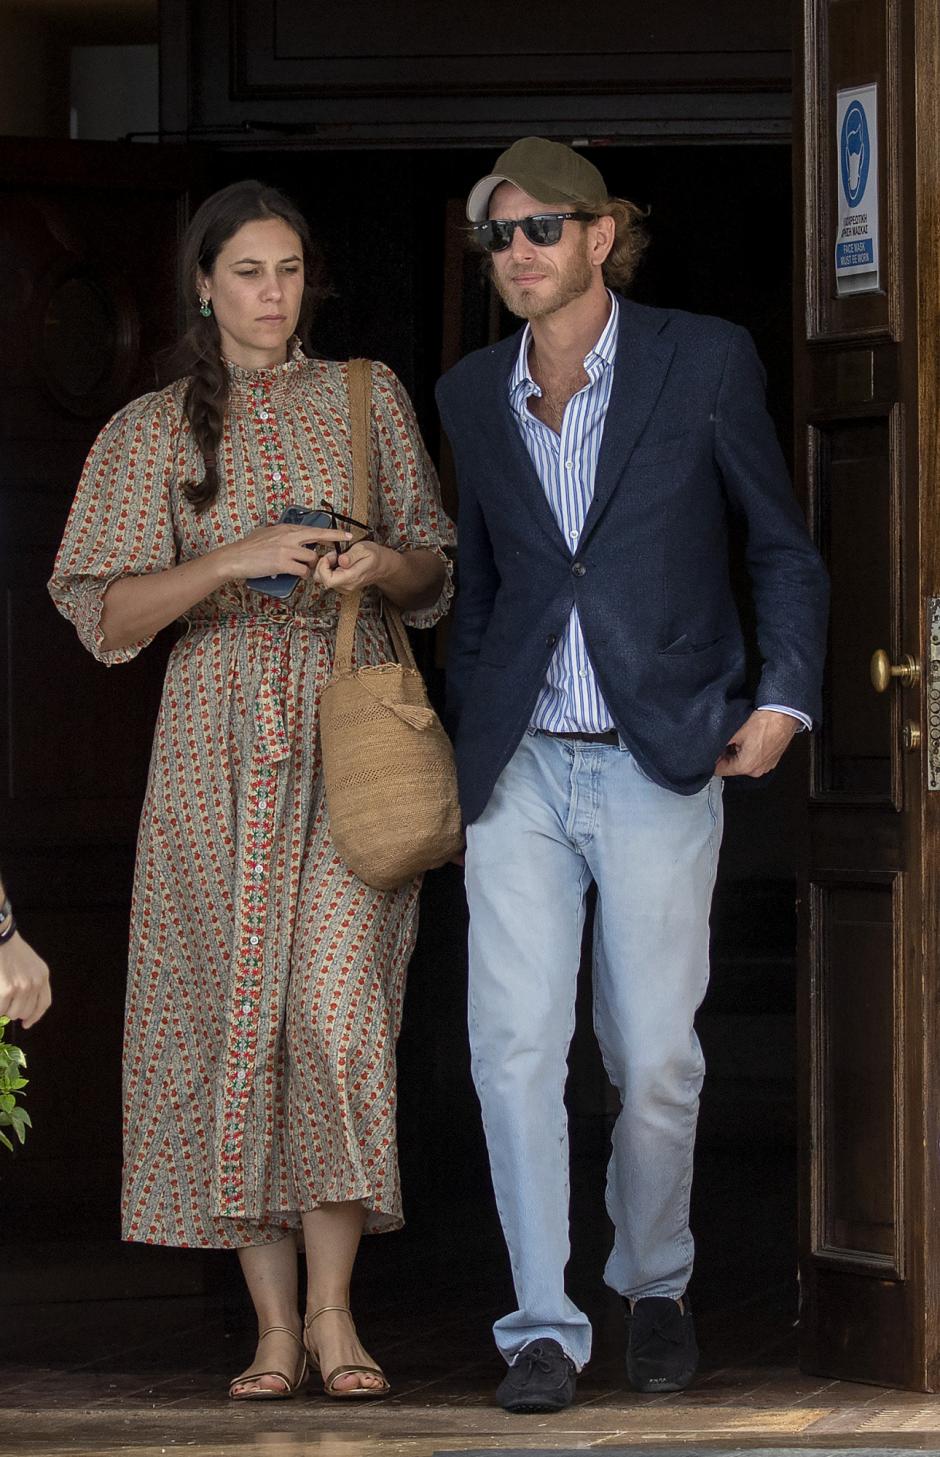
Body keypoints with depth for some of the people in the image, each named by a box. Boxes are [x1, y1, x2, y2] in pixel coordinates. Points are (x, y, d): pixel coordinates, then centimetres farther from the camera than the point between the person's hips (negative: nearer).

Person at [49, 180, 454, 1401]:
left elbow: (436, 574, 14)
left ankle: (333, 1309, -5)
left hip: (353, 739, 0)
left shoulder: (366, 399, 10)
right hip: (220, 748, 0)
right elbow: (105, 614, -2)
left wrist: (378, 565, -9)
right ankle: (276, 1326, 4)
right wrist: (239, 557, -15)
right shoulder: (152, 432, 7)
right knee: (234, 1018, -2)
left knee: (336, 1009, -14)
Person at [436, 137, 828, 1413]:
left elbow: (783, 546, 5)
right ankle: (543, 1328, -2)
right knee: (514, 1045, -8)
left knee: (654, 1059, 0)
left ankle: (654, 1282, 25)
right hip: (518, 768, 3)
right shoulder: (471, 395, 8)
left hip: (658, 766, -2)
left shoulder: (706, 362, -2)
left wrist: (784, 697, -4)